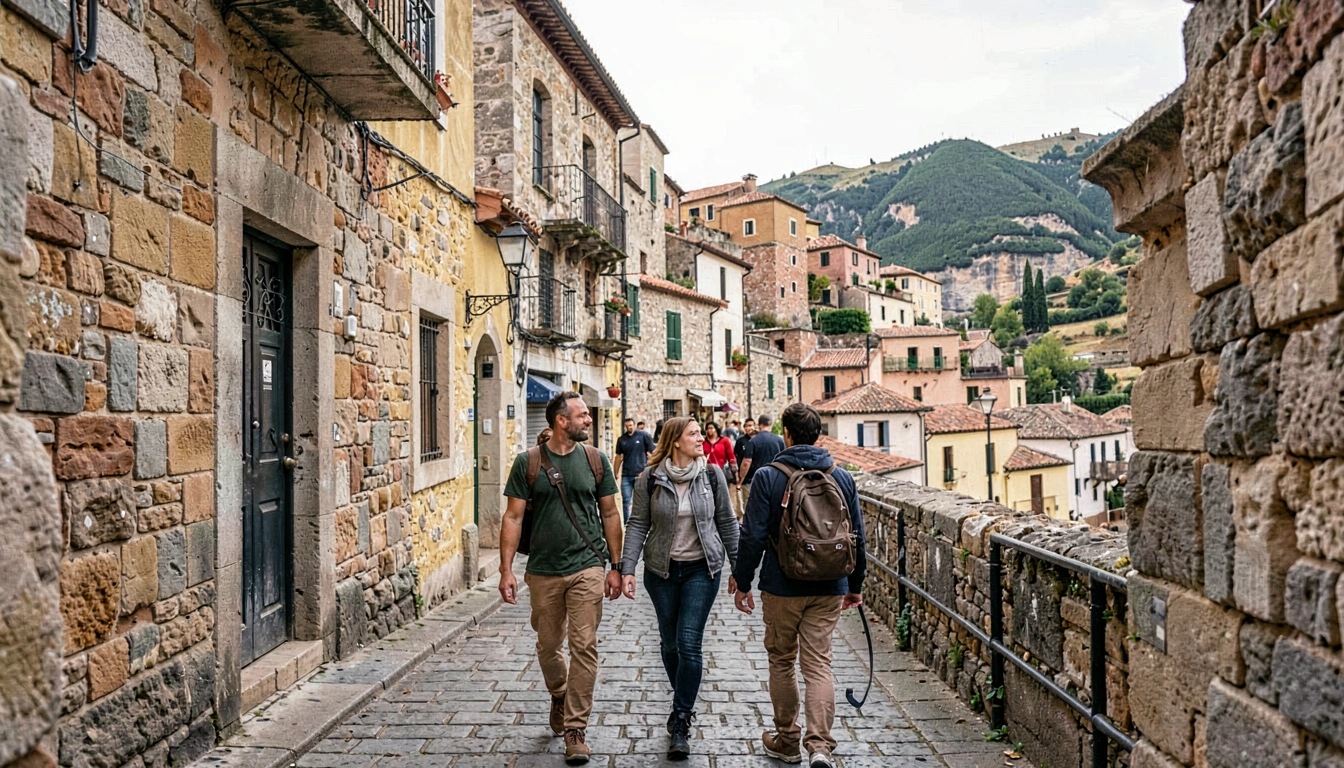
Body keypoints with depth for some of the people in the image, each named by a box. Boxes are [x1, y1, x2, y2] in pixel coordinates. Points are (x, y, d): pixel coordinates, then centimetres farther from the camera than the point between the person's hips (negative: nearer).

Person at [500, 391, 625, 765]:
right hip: (543, 570, 1)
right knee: (548, 645, 15)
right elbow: (513, 517, -1)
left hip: (587, 568, 0)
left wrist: (615, 567, 4)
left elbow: (610, 514, 6)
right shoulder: (528, 462, -3)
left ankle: (575, 728, 9)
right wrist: (506, 570, -7)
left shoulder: (595, 460, 1)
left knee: (584, 647, -3)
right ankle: (559, 697, 44)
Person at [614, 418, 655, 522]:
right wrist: (616, 473, 10)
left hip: (640, 474, -3)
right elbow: (618, 457, 14)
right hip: (626, 475, 3)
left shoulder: (644, 436, -2)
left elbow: (652, 454, -1)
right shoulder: (621, 439, 8)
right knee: (626, 501, 5)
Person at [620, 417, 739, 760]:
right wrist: (627, 568, -12)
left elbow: (726, 522, 4)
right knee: (669, 642, 13)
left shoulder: (712, 474, -3)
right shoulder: (650, 478, -6)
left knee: (689, 643, -7)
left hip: (702, 569, -1)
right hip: (661, 570, 1)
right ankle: (685, 703, 36)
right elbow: (638, 525, -4)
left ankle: (681, 722, 4)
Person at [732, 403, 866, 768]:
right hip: (829, 588, 2)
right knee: (819, 664, 5)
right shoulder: (841, 477, 1)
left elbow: (753, 536, -10)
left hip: (782, 587, -2)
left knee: (782, 661, 14)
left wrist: (742, 581, 1)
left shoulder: (767, 476, -9)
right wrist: (855, 584, 17)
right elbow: (857, 536, 6)